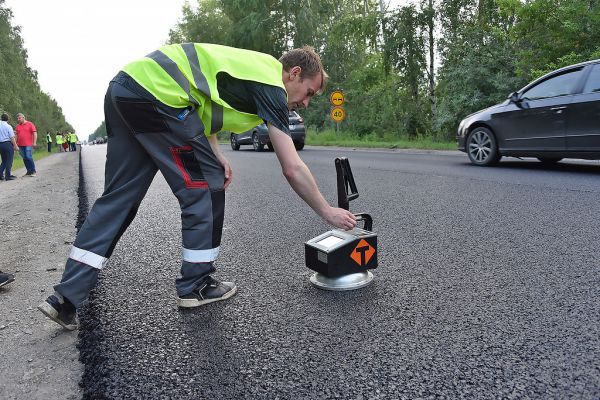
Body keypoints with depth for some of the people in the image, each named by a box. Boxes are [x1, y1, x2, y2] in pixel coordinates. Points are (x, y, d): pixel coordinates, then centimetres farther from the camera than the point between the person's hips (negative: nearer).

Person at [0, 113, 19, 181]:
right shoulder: (8, 127, -11)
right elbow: (12, 138, -12)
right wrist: (15, 146, -6)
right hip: (8, 144, -6)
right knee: (9, 161, 1)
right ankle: (8, 176, 2)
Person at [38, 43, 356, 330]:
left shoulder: (253, 67, 21)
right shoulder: (271, 84, -4)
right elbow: (292, 170, -7)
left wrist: (216, 157, 9)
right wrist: (328, 212, 4)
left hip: (122, 88, 10)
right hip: (157, 93, -10)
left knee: (117, 199, 10)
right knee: (206, 186, 1)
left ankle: (66, 299, 15)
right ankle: (195, 285, 13)